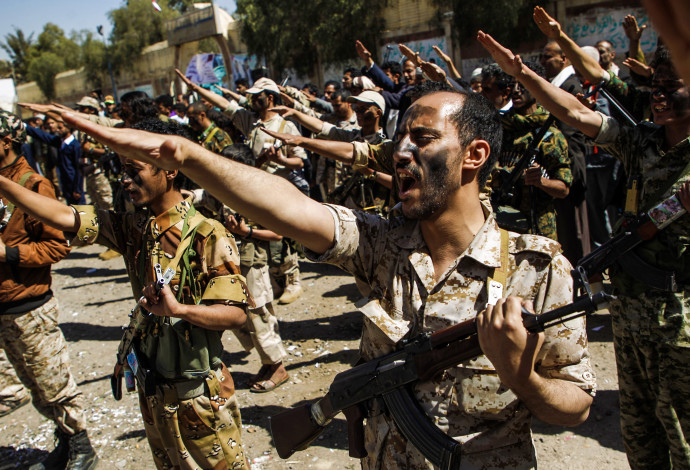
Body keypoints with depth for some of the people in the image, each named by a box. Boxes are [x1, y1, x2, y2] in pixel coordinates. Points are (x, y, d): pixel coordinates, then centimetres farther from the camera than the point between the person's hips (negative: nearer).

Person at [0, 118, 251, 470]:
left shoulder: (208, 235, -21)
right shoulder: (132, 228, -1)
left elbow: (236, 314, -22)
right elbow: (63, 217, -4)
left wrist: (180, 310, -37)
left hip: (199, 393, -6)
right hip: (152, 387, 6)